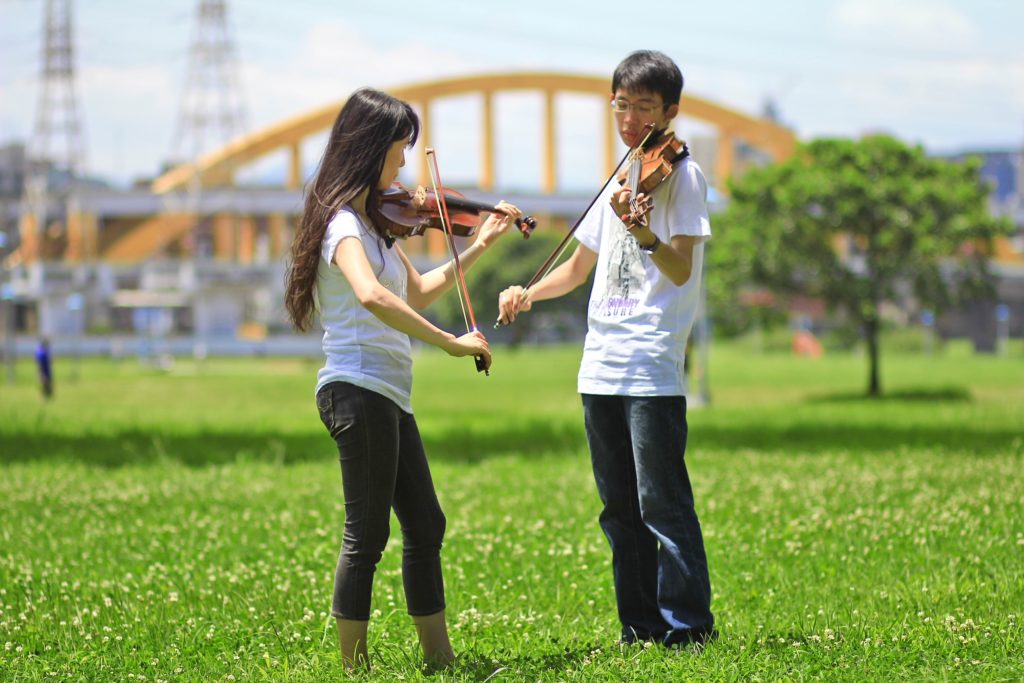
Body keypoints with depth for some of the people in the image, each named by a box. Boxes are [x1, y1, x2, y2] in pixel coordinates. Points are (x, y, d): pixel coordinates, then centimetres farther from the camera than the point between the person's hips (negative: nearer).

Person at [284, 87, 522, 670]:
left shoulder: (375, 221, 16)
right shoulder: (342, 223, -14)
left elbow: (417, 293, 28)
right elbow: (371, 296, -33)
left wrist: (481, 246, 24)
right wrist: (453, 343, -30)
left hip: (387, 397, 10)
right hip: (359, 390, -10)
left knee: (426, 525, 13)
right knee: (367, 535, -5)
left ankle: (440, 657, 20)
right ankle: (354, 666, 0)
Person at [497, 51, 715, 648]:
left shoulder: (681, 175, -4)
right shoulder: (619, 183, 19)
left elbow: (681, 269, -16)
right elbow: (579, 269, 26)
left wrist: (639, 228, -34)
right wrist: (527, 293, 9)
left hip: (653, 368, -8)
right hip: (600, 367, 8)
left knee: (662, 502, -8)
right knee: (620, 505, 10)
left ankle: (687, 622, -2)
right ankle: (641, 624, 16)